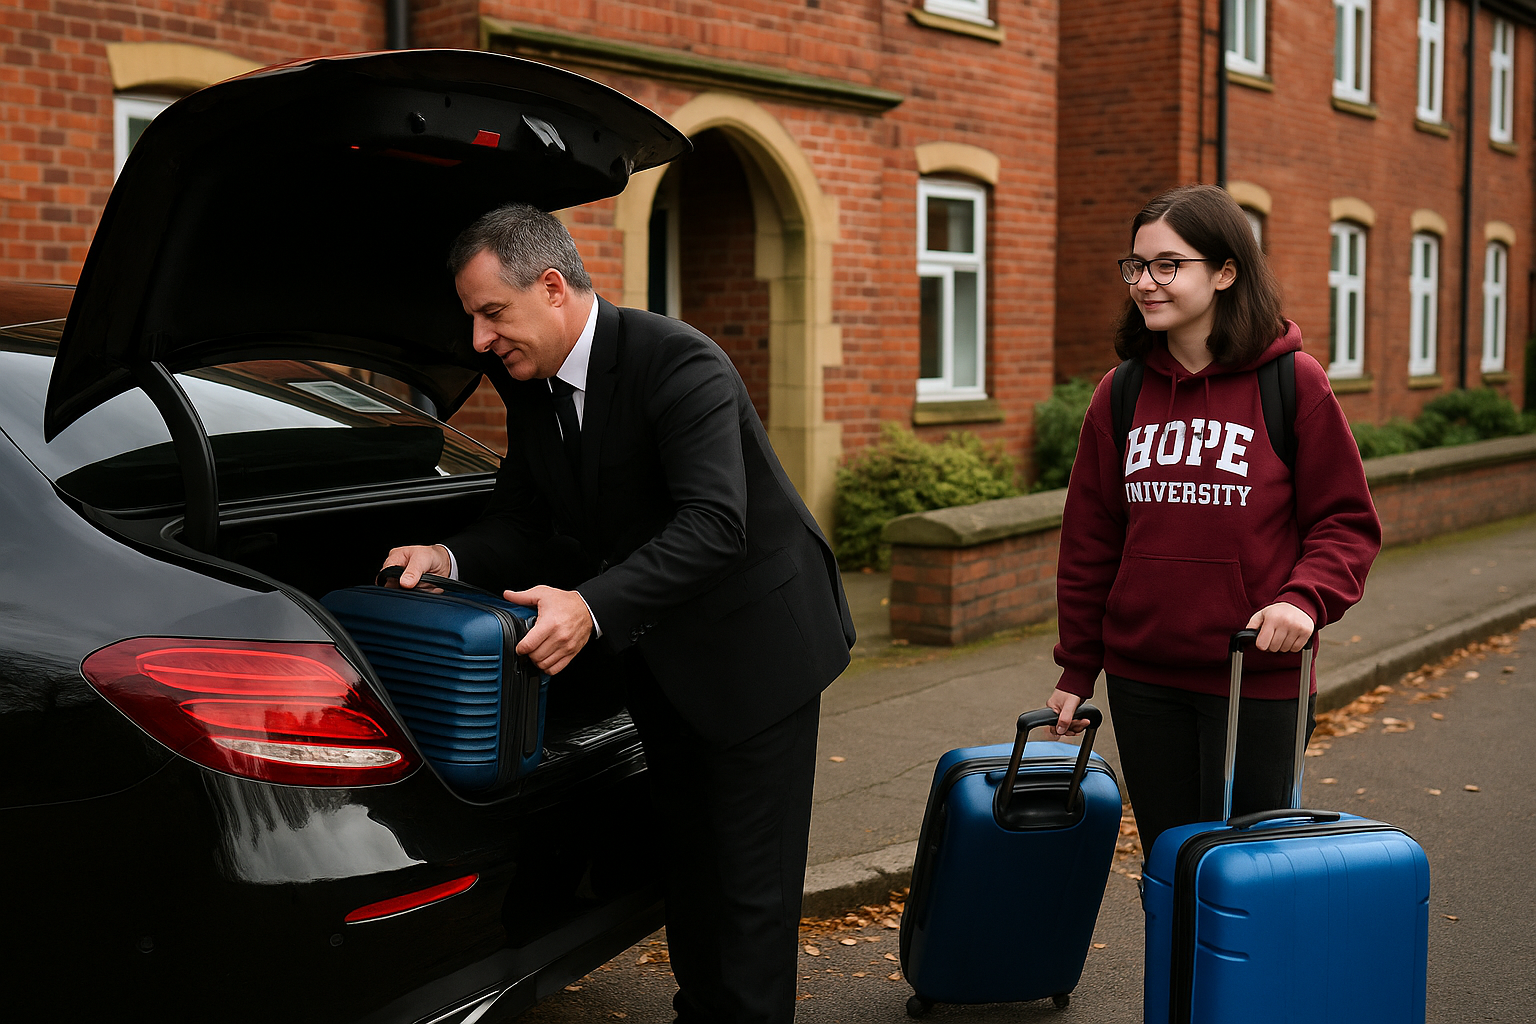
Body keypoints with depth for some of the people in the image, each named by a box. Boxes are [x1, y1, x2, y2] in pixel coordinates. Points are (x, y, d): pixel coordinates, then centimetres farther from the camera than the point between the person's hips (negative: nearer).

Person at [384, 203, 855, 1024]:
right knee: (685, 857, 19)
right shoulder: (527, 384, -2)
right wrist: (449, 556, -18)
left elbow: (713, 524, -37)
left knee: (750, 879, -1)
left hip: (752, 644, -7)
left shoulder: (678, 363, -27)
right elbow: (524, 520, 2)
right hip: (658, 656, 8)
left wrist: (593, 607, -46)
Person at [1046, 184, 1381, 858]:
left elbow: (1347, 520, -3)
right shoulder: (1122, 393, 5)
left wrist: (1304, 599, -22)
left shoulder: (1292, 383, -6)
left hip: (1257, 681, -3)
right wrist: (1077, 669, 11)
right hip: (1143, 682, 4)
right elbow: (1090, 541, 10)